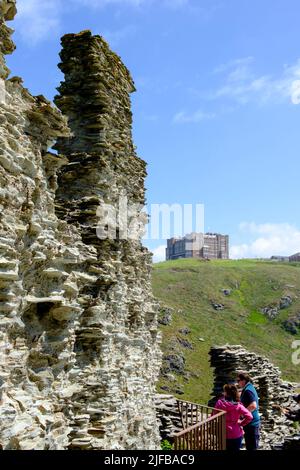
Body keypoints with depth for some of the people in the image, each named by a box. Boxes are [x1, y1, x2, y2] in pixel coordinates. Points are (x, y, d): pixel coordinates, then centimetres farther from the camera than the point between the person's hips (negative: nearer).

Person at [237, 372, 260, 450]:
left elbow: (253, 406, -31)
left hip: (251, 423, -10)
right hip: (252, 422, 10)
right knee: (249, 446, 20)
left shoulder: (248, 390, -21)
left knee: (251, 447, 0)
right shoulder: (250, 387, 10)